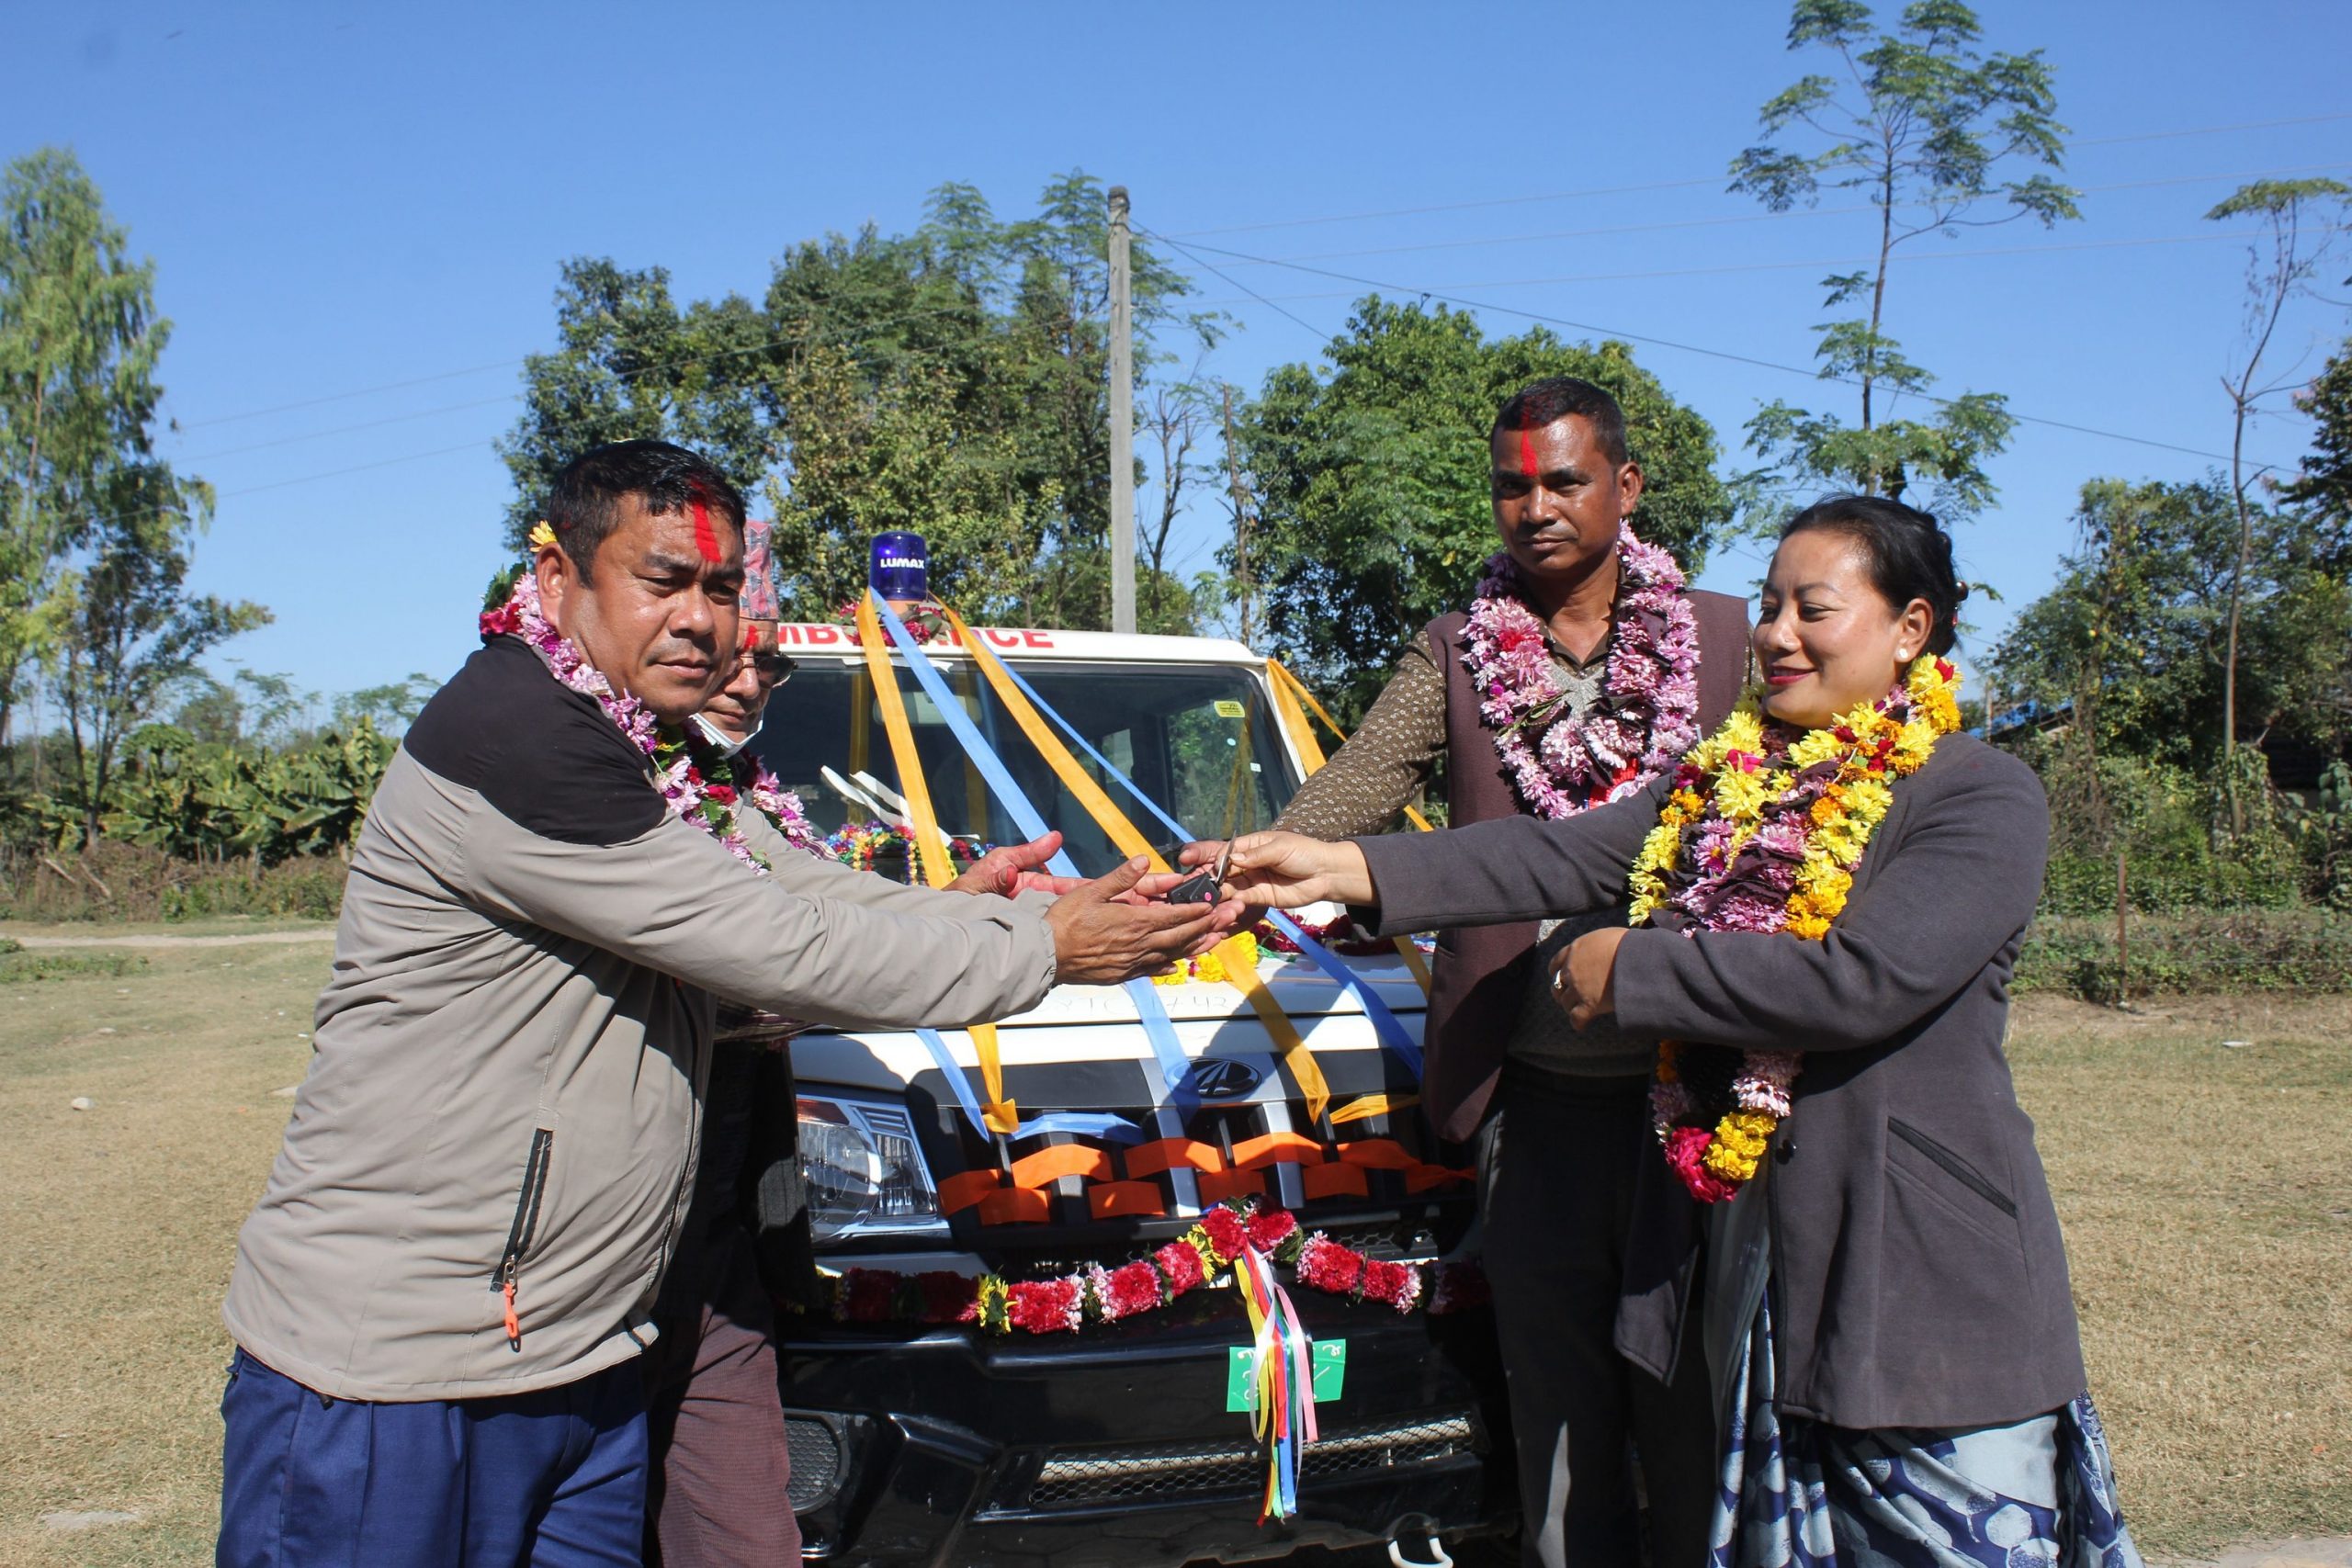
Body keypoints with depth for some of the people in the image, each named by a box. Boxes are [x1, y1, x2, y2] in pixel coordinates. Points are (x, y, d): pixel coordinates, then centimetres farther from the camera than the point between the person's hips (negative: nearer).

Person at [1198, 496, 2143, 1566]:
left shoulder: (1983, 799, -9)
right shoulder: (1727, 781, 10)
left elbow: (1862, 978, -23)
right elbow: (1564, 857, -2)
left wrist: (1630, 970, -15)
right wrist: (1351, 870, -14)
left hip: (1931, 1288, -6)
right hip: (1763, 1266, 6)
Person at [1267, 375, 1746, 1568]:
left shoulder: (1725, 642, 4)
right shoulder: (1453, 654, 7)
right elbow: (1357, 782, -8)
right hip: (1534, 1090, 1)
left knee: (1699, 1413, 6)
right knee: (1558, 1417, 10)